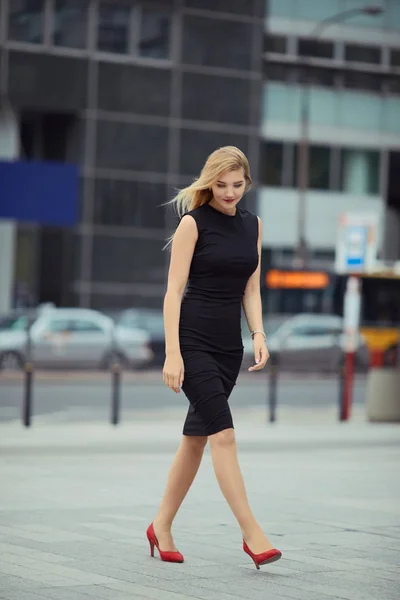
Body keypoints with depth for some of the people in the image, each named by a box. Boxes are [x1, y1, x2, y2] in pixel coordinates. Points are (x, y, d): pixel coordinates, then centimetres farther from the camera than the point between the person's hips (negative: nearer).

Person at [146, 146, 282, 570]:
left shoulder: (252, 225, 10)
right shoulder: (193, 222, -8)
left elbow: (250, 289, 14)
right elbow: (174, 290, -11)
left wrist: (258, 335, -3)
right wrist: (172, 353, -18)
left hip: (229, 344, 7)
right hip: (193, 339, -6)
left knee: (197, 436, 11)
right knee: (223, 434, -13)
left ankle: (161, 527, 22)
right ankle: (252, 534, -12)